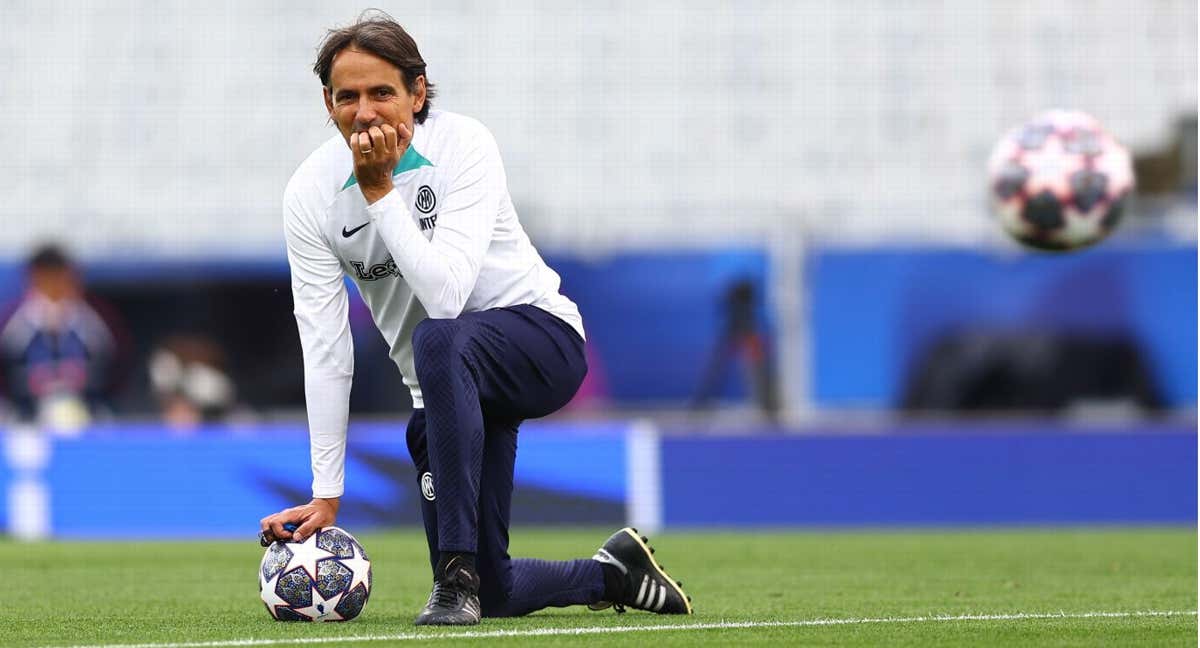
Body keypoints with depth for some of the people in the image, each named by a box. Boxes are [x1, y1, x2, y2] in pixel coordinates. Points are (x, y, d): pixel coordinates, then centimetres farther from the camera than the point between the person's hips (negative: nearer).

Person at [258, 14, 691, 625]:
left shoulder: (462, 145, -19)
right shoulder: (310, 194, -11)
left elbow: (445, 293, -31)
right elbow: (325, 350, -13)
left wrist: (380, 191, -30)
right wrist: (327, 494, -17)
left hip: (538, 335, -5)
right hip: (446, 387, 5)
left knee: (438, 340, -40)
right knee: (493, 593, -2)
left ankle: (457, 575, -35)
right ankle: (612, 573, 31)